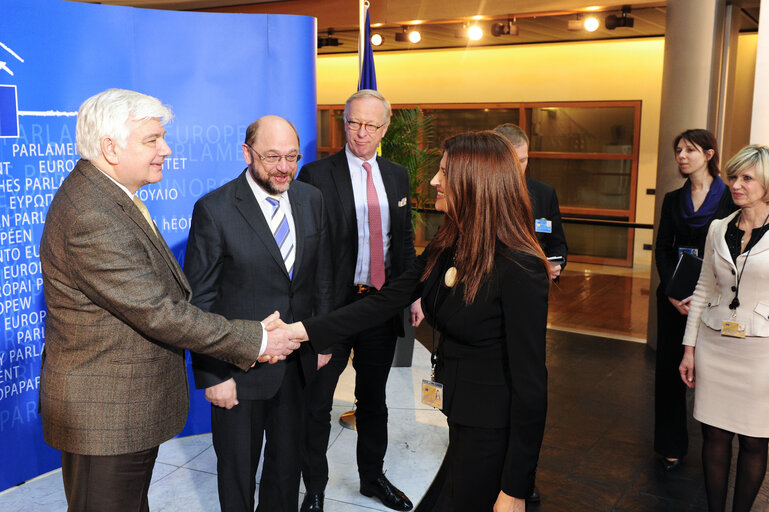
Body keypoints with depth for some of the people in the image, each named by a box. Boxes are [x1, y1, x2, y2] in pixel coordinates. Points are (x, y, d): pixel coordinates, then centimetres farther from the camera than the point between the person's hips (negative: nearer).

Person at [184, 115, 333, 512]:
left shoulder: (311, 200, 1)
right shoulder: (214, 209, -16)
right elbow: (199, 301, -13)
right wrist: (212, 375, -14)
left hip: (298, 361, 5)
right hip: (239, 368, -4)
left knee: (288, 460, 22)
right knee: (237, 468, 15)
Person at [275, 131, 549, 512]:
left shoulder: (520, 270, -24)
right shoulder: (445, 248, 0)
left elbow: (530, 381, -21)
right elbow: (385, 302, 2)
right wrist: (301, 330, -5)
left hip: (491, 430, -7)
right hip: (456, 414, 7)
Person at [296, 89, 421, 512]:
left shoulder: (397, 176, 8)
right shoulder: (317, 175, -9)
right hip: (333, 304, -4)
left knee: (373, 399, 20)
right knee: (317, 404, 7)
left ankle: (372, 477, 39)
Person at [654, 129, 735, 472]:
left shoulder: (730, 198, -3)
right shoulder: (674, 200, 10)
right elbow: (662, 249, 7)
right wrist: (672, 292, -7)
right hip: (673, 296, 4)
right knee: (669, 367, 6)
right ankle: (672, 446, 19)